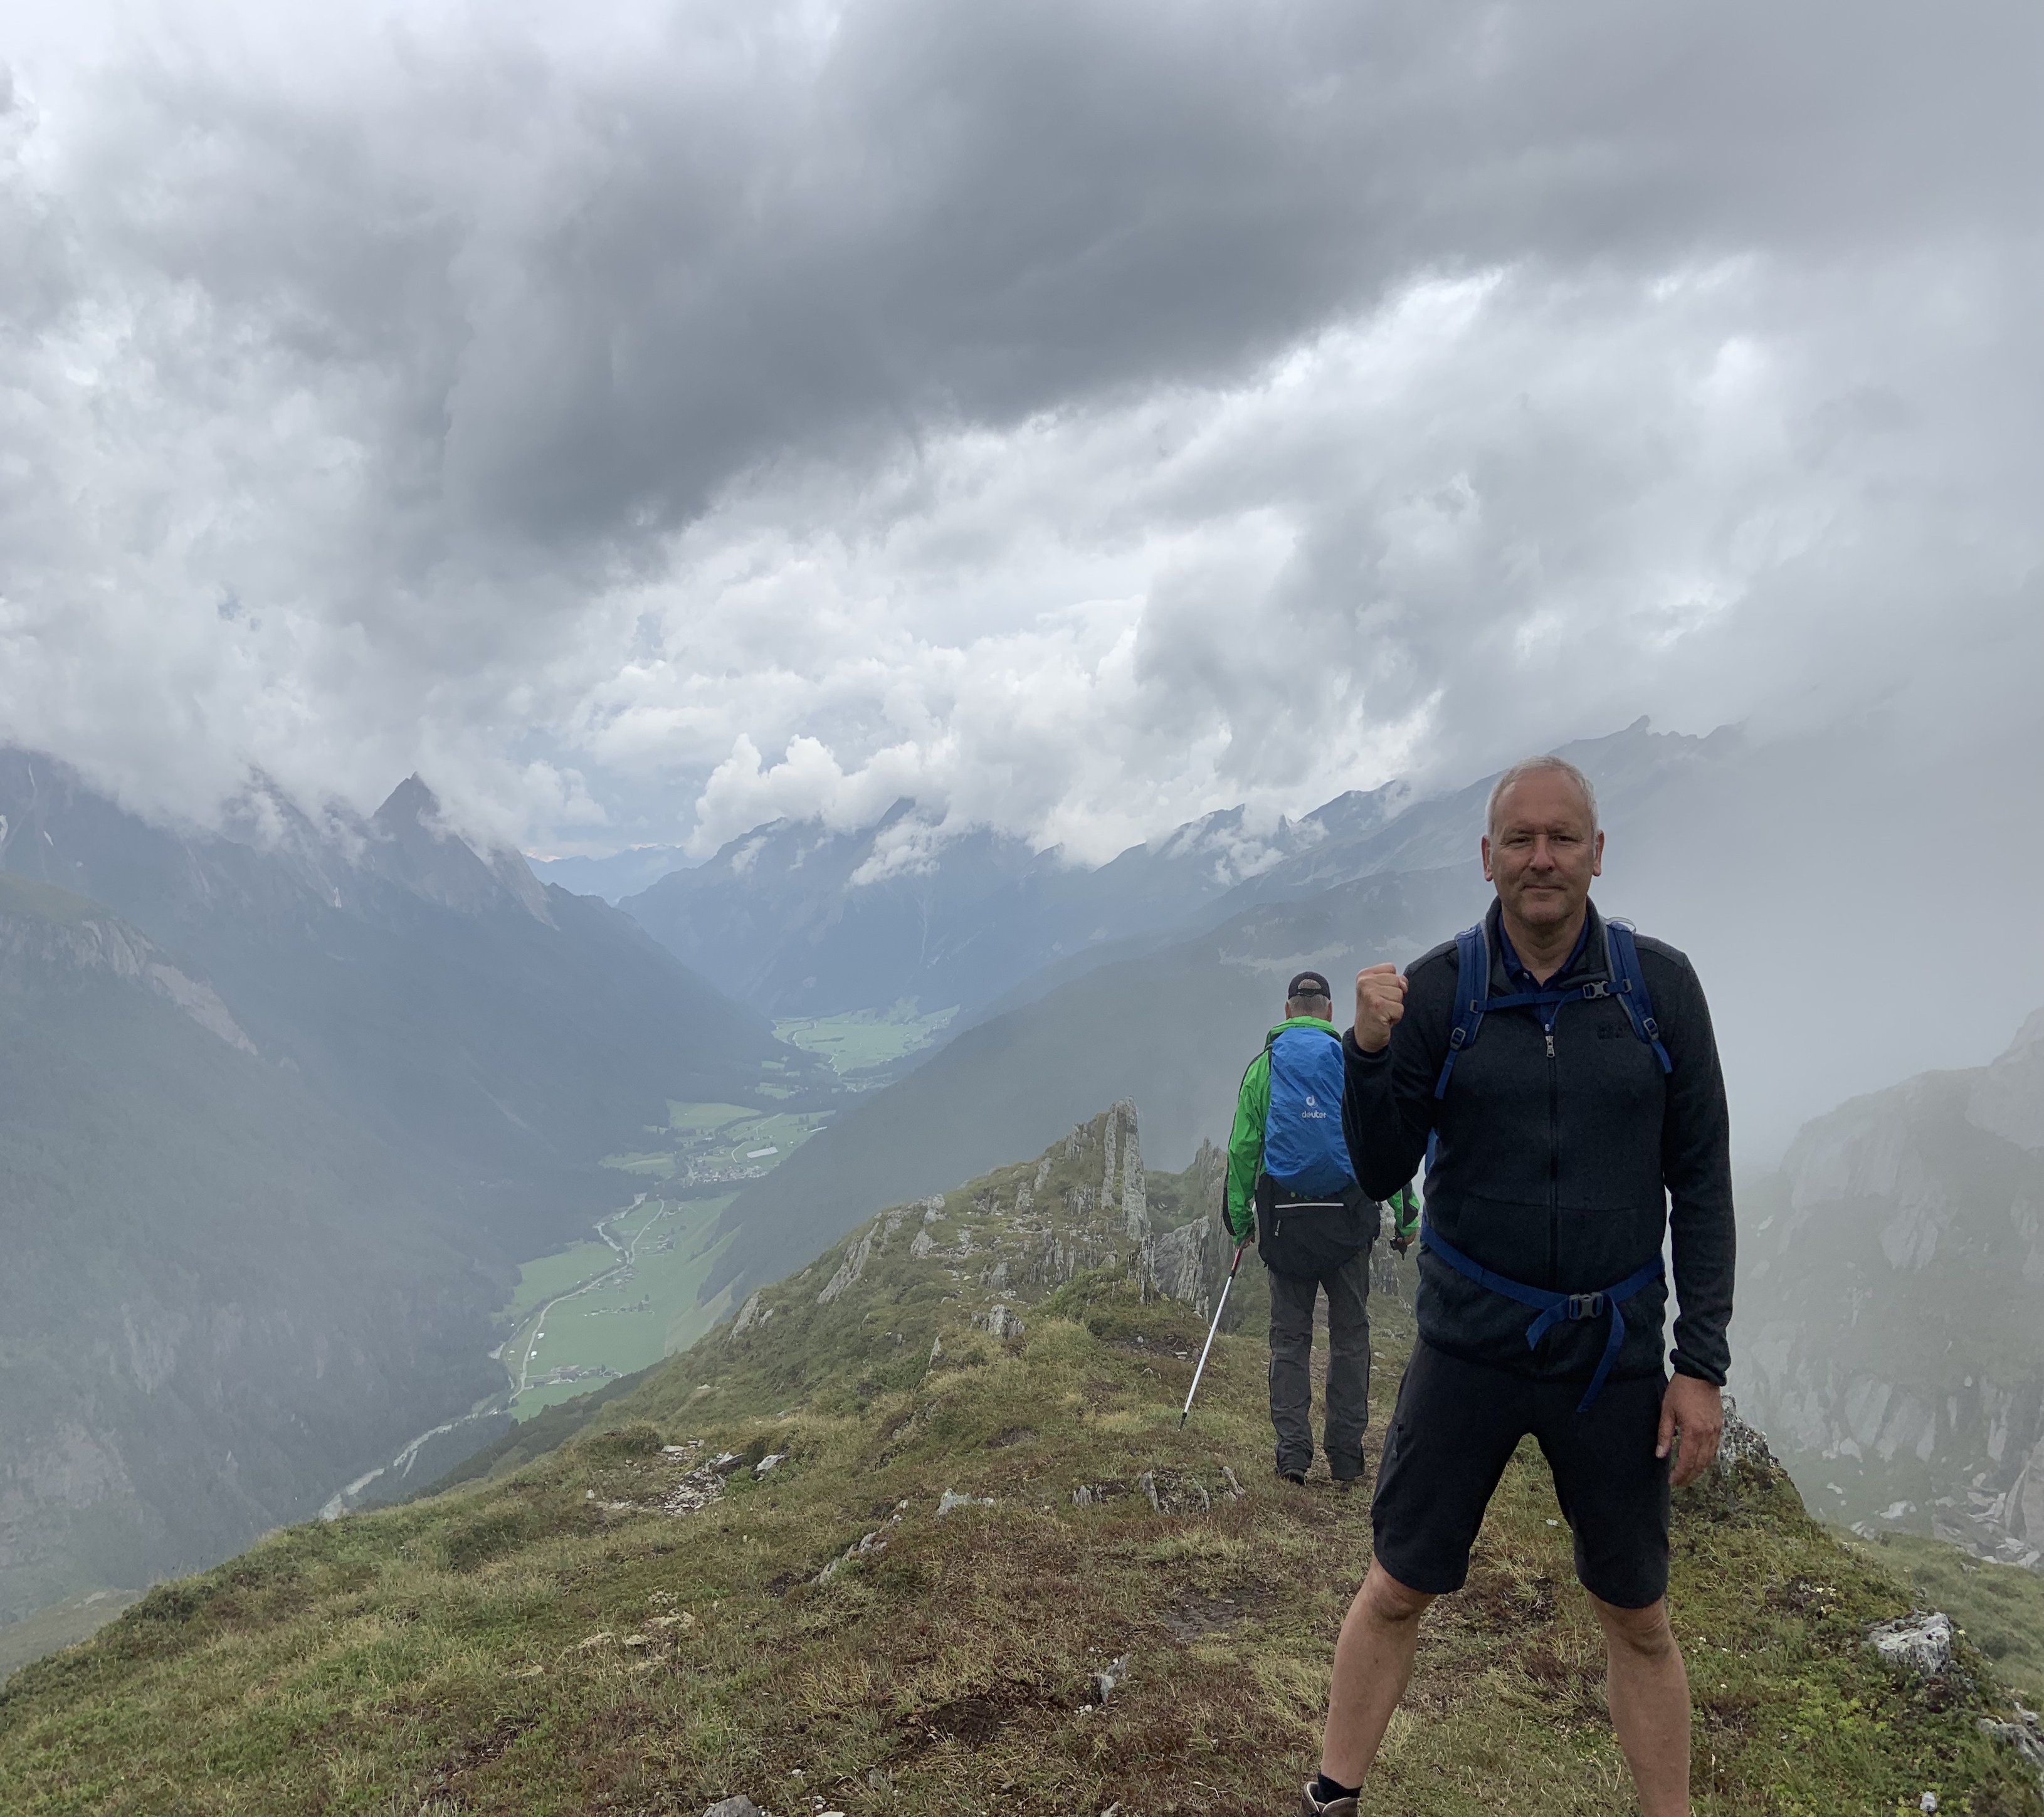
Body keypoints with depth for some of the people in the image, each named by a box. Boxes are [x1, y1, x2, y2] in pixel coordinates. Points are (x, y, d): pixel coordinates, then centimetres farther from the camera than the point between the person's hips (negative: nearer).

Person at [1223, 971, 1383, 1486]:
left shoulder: (1263, 1065, 6)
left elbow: (1242, 1147, 3)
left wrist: (1238, 1216, 9)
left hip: (1285, 1218, 1)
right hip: (1348, 1218, -1)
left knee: (1289, 1337, 7)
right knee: (1350, 1335, 7)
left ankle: (1293, 1452, 3)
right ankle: (1346, 1454, 8)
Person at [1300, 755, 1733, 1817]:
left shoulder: (1659, 985, -5)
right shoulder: (1436, 991, -7)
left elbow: (1699, 1181, 0)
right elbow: (1382, 1172, -5)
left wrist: (1702, 1363, -3)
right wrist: (1370, 1051, -23)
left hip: (1615, 1351, 1)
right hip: (1470, 1341, 0)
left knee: (1638, 1619, 15)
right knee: (1397, 1591, 10)